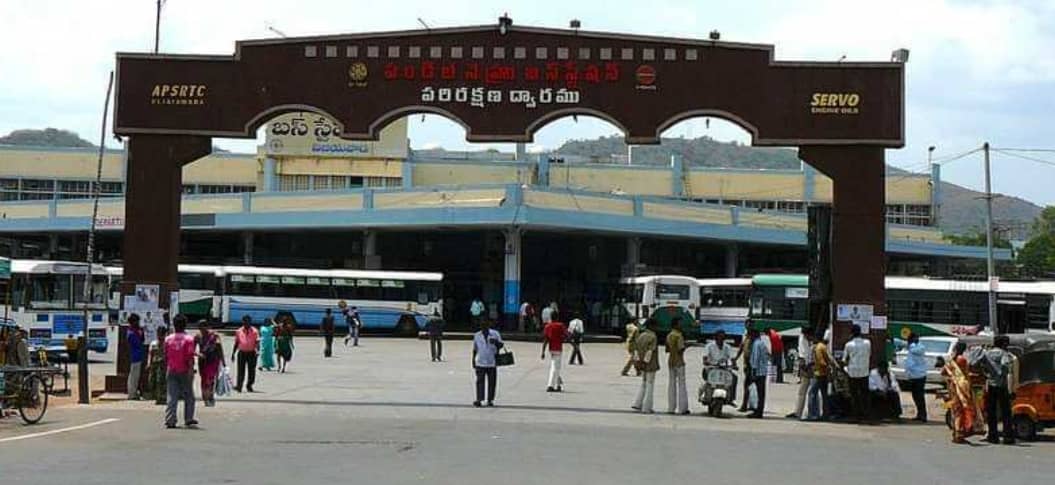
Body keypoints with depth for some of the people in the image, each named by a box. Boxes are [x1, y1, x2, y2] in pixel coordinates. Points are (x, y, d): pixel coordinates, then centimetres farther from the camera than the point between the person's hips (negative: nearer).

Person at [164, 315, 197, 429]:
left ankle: (170, 420, -5)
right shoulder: (188, 339, -9)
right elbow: (190, 357, -15)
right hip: (184, 371, -3)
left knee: (171, 397, 2)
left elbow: (165, 356, 8)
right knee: (189, 396, 10)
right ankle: (188, 419, 10)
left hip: (171, 371, 3)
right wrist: (191, 369, -13)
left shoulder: (168, 339, 3)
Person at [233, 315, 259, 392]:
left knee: (251, 371, 5)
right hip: (242, 353, 1)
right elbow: (236, 343, 12)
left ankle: (249, 386, 22)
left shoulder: (254, 331, -2)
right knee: (241, 371, -6)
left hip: (251, 353, -1)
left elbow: (257, 342, -10)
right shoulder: (239, 331, 6)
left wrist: (257, 350, -28)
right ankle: (239, 386, -10)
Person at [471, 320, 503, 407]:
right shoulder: (477, 336, 6)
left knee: (492, 382, 3)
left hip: (492, 363, 0)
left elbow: (501, 345, 3)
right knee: (480, 381, -8)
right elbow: (475, 349, 15)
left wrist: (496, 342, -18)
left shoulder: (495, 334, 1)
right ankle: (479, 399, -9)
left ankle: (490, 400, 12)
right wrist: (473, 360, 13)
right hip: (480, 363, 0)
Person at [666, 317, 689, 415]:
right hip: (679, 361, -7)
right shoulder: (679, 335, -14)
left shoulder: (669, 336, 10)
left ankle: (671, 408, 8)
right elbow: (681, 349, -21)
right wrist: (685, 346, -3)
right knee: (681, 384, -2)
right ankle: (682, 408, -2)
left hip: (670, 362, 7)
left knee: (671, 384, 9)